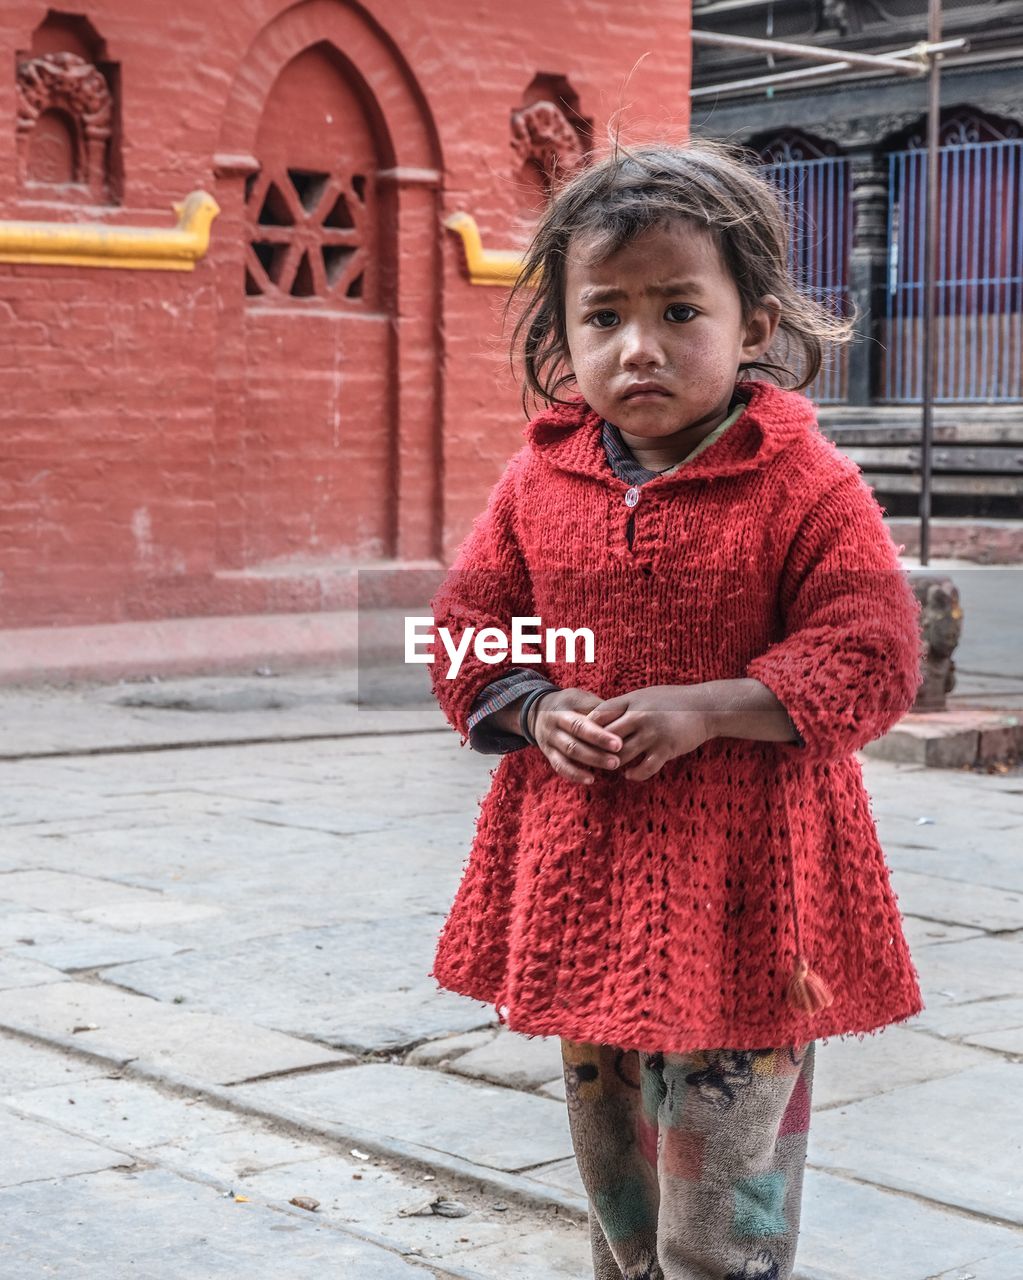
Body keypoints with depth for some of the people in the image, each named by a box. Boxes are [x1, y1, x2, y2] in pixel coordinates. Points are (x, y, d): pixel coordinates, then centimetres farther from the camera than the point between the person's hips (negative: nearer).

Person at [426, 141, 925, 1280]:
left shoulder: (807, 485, -11)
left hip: (736, 870, -5)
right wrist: (538, 711, -11)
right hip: (579, 864, 5)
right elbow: (468, 625, 9)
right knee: (607, 1139, 21)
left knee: (724, 1146, 3)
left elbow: (871, 659, -13)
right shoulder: (540, 478, 2)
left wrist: (706, 709, -22)